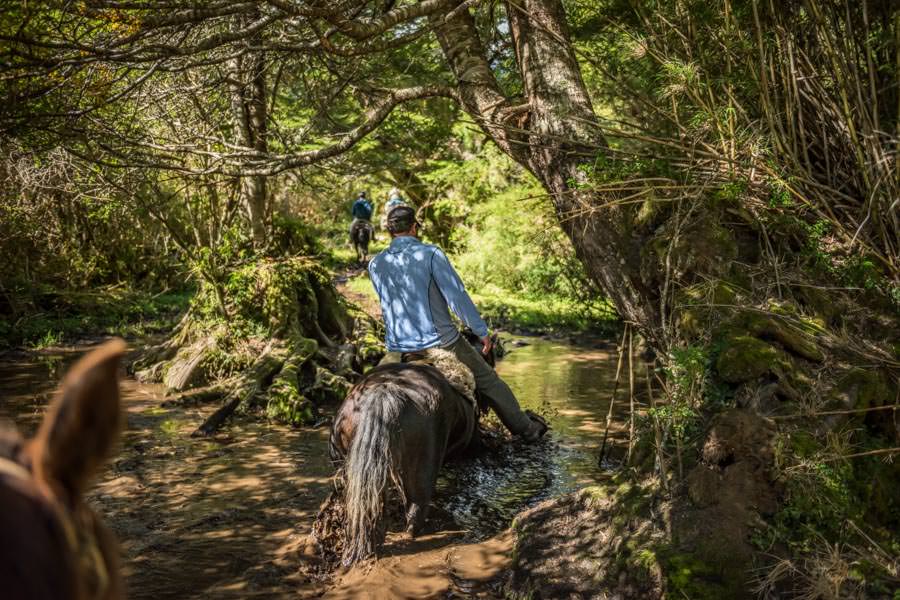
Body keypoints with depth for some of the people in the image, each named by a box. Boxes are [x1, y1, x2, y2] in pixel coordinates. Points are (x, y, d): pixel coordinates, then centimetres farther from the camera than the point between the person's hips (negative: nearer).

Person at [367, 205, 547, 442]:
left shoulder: (375, 265, 1)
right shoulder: (431, 254, -12)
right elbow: (457, 295, -13)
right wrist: (482, 331, -3)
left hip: (397, 347, 3)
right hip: (440, 341, -3)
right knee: (488, 380, 15)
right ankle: (526, 429, 27)